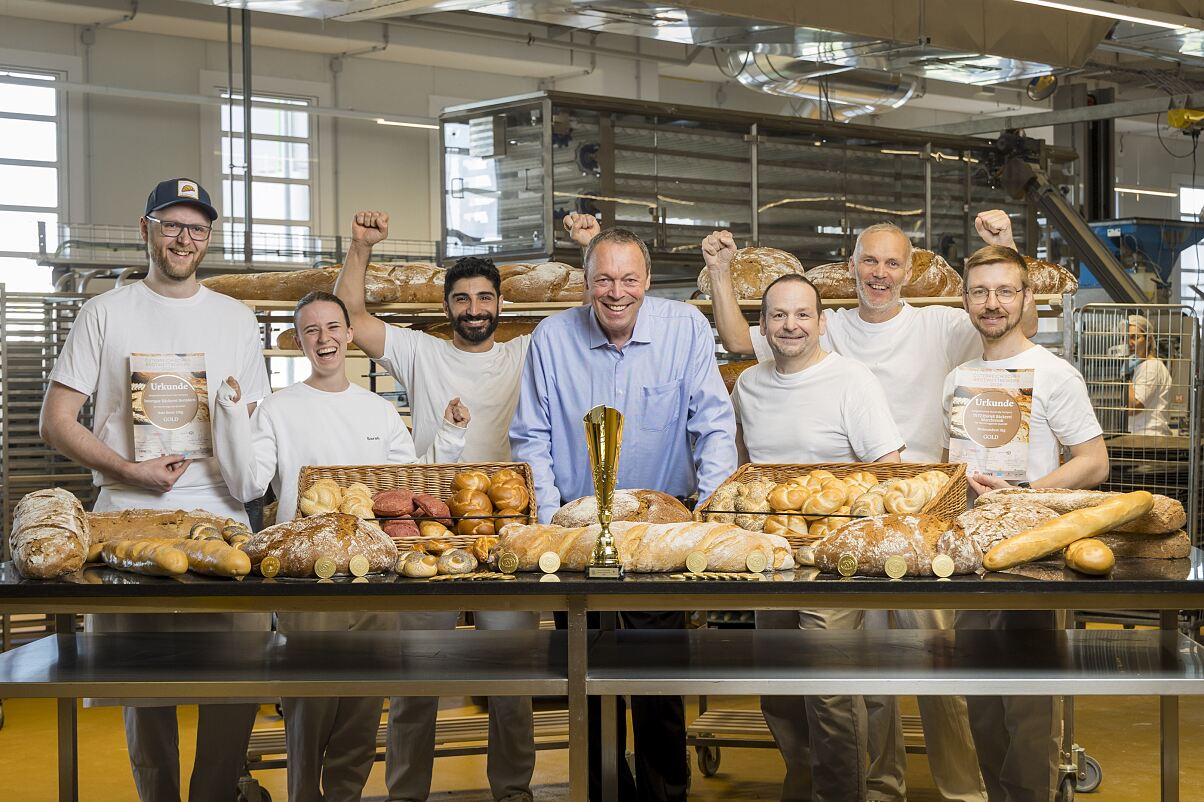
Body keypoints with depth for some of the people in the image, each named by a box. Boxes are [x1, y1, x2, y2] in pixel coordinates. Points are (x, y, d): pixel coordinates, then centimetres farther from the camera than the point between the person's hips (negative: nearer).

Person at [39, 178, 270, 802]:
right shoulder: (106, 313, 7)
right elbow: (56, 423, 3)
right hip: (128, 515, -1)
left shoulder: (236, 319, 15)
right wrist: (130, 470, -11)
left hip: (219, 515, 2)